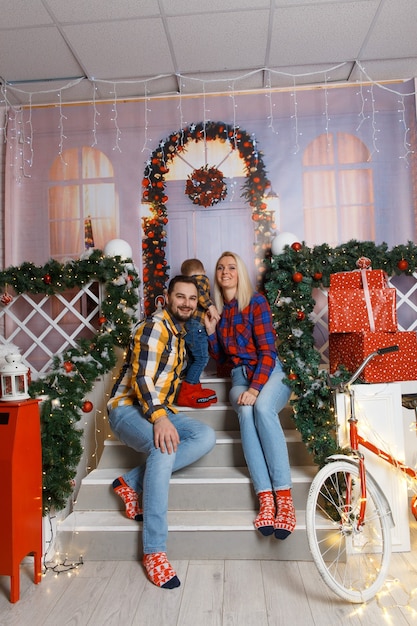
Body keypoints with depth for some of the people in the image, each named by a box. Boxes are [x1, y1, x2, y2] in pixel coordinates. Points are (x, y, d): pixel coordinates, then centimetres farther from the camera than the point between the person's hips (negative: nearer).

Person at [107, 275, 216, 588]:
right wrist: (160, 418, -35)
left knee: (207, 436, -15)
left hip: (161, 409, 8)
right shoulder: (154, 326, -14)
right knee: (164, 447, -35)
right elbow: (141, 378, -23)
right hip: (129, 408, -8)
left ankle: (132, 482, -13)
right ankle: (154, 551, -27)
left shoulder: (180, 332, 14)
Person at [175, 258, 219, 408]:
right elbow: (199, 291, -18)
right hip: (195, 324, -9)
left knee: (193, 359, 16)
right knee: (202, 358, -8)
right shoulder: (202, 279, 3)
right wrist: (210, 306, -19)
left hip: (186, 324, 9)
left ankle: (194, 390, 24)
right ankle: (186, 394, -8)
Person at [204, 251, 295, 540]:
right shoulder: (217, 309, 12)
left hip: (271, 371, -3)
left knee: (262, 407, -36)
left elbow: (267, 349, -11)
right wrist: (210, 330, -1)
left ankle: (284, 498, -33)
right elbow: (218, 356, 17)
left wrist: (255, 388, -24)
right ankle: (266, 499, -34)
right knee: (246, 412, -32)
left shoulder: (256, 302, -3)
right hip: (240, 375, 3)